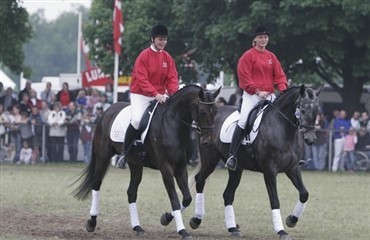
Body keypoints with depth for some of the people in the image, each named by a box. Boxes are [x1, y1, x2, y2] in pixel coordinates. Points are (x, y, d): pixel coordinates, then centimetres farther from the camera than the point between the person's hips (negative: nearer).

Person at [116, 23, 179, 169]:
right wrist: (156, 94, -31)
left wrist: (173, 93, -19)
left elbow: (172, 78, 1)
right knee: (137, 120, -26)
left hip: (160, 95, 6)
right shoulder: (144, 56, -11)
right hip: (141, 95, -6)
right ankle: (125, 153, -12)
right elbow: (142, 80, -19)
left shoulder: (167, 58, 5)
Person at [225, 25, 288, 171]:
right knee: (243, 120, -22)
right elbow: (244, 77, -8)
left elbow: (279, 75, 12)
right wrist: (257, 91, -17)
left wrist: (283, 89, -7)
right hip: (251, 94, -5)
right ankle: (232, 155, -21)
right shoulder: (248, 56, -1)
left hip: (269, 95, 5)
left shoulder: (272, 57, 15)